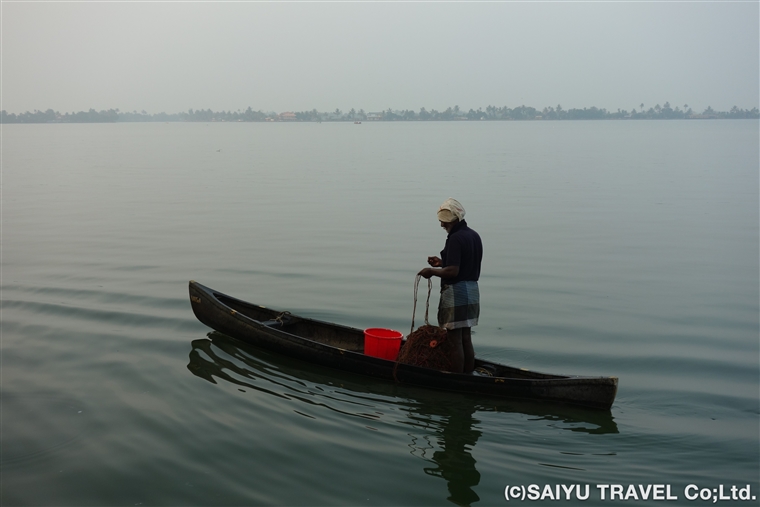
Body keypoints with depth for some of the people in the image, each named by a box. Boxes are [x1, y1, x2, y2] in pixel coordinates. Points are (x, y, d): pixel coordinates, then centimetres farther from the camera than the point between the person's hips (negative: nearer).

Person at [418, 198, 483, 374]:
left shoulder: (455, 239, -17)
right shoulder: (474, 236, 11)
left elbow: (452, 271, -24)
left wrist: (432, 271, -9)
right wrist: (442, 263, 15)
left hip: (455, 292, -9)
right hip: (472, 290, 9)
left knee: (455, 341, -2)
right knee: (466, 339, 14)